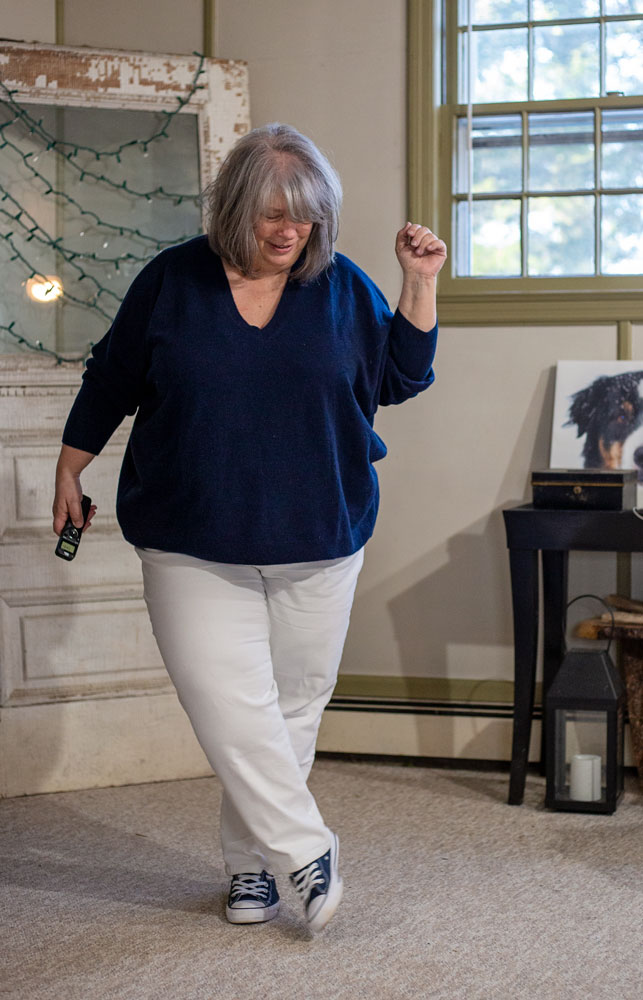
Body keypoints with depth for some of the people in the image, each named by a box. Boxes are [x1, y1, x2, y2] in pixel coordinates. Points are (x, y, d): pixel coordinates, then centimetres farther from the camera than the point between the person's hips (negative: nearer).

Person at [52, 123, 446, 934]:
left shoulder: (342, 286, 2)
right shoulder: (171, 280, -1)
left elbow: (398, 378, 8)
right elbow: (111, 378, 9)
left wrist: (420, 284, -3)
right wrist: (69, 469, 14)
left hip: (318, 544, 2)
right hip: (195, 547, -1)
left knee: (292, 708, 9)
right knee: (232, 711, -11)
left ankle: (252, 861, 25)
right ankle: (308, 853, 4)